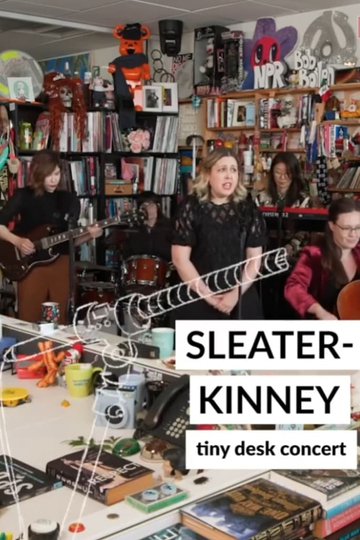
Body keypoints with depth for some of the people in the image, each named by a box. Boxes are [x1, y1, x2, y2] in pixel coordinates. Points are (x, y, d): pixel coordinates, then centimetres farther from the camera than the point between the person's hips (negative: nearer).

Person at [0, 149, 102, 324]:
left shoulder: (70, 200, 7)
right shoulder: (23, 196, -2)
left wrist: (88, 235, -8)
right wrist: (17, 240, -17)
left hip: (61, 264, 3)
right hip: (31, 265, -3)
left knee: (58, 321, 8)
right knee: (28, 321, -2)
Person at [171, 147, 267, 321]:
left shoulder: (247, 209, 4)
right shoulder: (190, 207, -3)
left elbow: (254, 259, 3)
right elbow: (180, 259, -6)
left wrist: (236, 294, -8)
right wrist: (207, 295, -9)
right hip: (197, 300, -2)